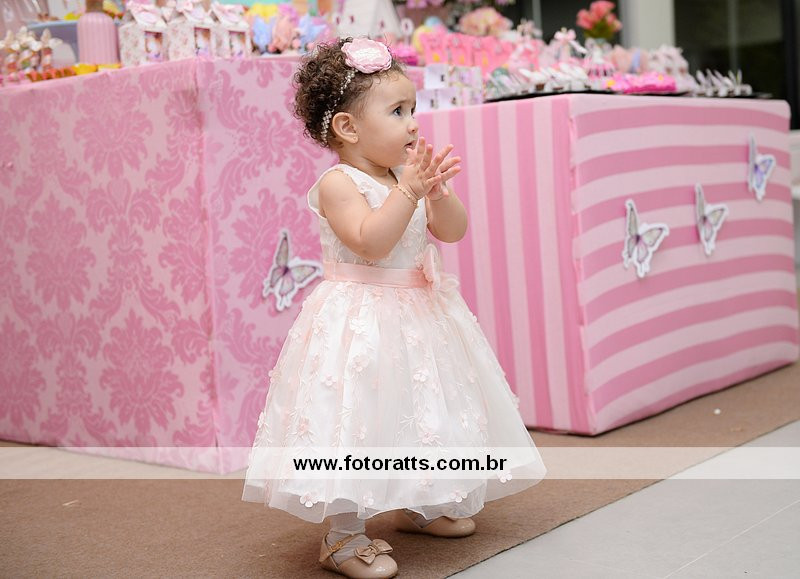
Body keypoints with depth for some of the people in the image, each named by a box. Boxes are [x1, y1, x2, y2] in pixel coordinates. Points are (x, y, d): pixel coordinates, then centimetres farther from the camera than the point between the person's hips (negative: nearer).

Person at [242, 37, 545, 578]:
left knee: (422, 412, 18)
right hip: (360, 323, -8)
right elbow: (370, 242, -27)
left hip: (416, 314, 8)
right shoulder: (337, 184, -15)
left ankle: (417, 505, 38)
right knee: (355, 419, -7)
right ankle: (344, 535, 6)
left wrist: (437, 190, -14)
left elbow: (453, 230, 4)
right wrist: (408, 191, -29)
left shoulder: (406, 176, 7)